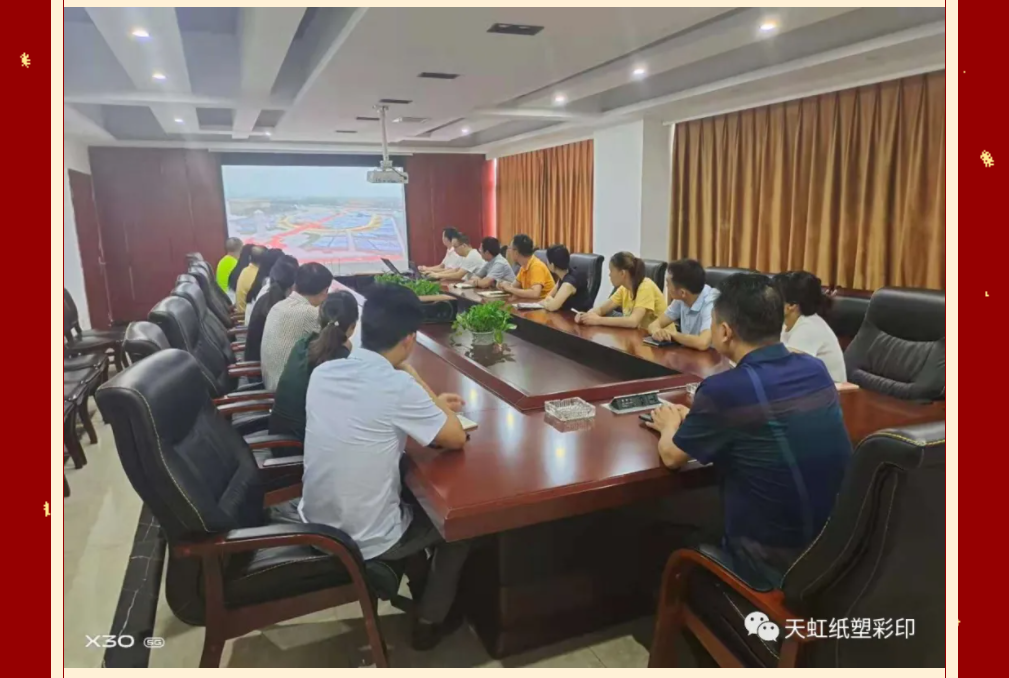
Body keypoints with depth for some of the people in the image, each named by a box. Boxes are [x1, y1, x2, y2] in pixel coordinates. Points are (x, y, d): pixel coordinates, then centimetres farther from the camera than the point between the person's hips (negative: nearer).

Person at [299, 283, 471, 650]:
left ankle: (419, 589, 45)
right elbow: (456, 439, -12)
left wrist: (430, 405, 13)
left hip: (316, 525, 7)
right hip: (364, 542, -6)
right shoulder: (397, 385, -26)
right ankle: (429, 620, 30)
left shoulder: (324, 372, -6)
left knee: (413, 496, 31)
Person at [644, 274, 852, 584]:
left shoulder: (724, 390, -23)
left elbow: (672, 456, -6)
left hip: (777, 561, -6)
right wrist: (697, 418, 18)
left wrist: (671, 425, 14)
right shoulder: (815, 369, -3)